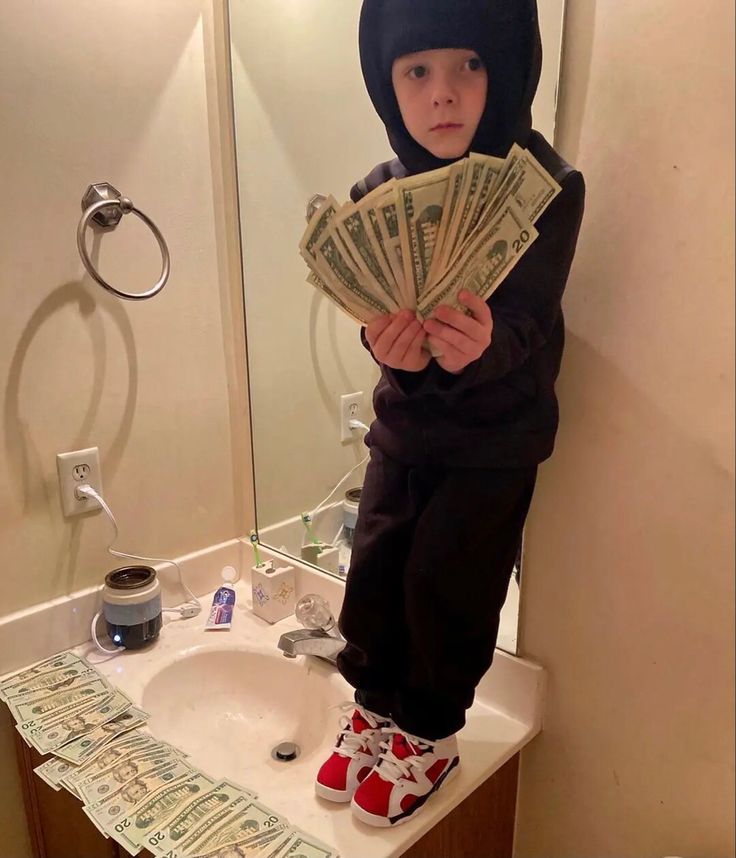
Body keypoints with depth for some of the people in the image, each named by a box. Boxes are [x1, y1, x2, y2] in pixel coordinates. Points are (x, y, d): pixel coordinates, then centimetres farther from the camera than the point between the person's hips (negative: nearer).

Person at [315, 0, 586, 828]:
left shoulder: (546, 186, -16)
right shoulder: (377, 193, -6)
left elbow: (527, 327, -22)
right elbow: (378, 317, -10)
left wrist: (483, 344, -45)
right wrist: (391, 347, -33)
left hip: (498, 428, -3)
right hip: (406, 418, 4)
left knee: (442, 574, -3)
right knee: (375, 562, 4)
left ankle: (429, 731, 25)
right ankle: (374, 703, 32)